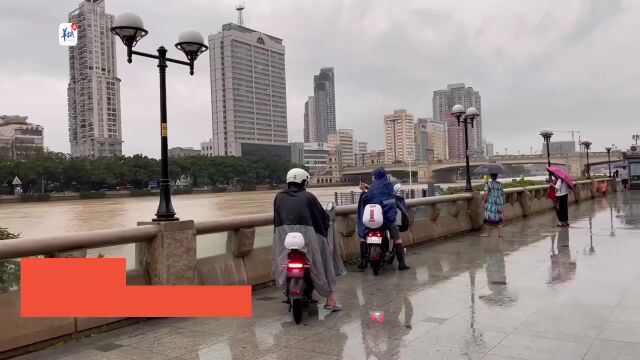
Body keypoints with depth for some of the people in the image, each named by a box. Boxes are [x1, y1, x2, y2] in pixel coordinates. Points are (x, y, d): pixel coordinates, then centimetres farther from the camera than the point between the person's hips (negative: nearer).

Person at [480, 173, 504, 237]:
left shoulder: (488, 184, -8)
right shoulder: (500, 184, 5)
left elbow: (486, 193, -17)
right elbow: (502, 194, 7)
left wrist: (484, 202, -10)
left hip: (491, 203, -4)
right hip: (499, 203, 4)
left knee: (488, 217, 6)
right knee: (499, 218, 12)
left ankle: (486, 232, 13)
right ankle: (500, 233, 9)